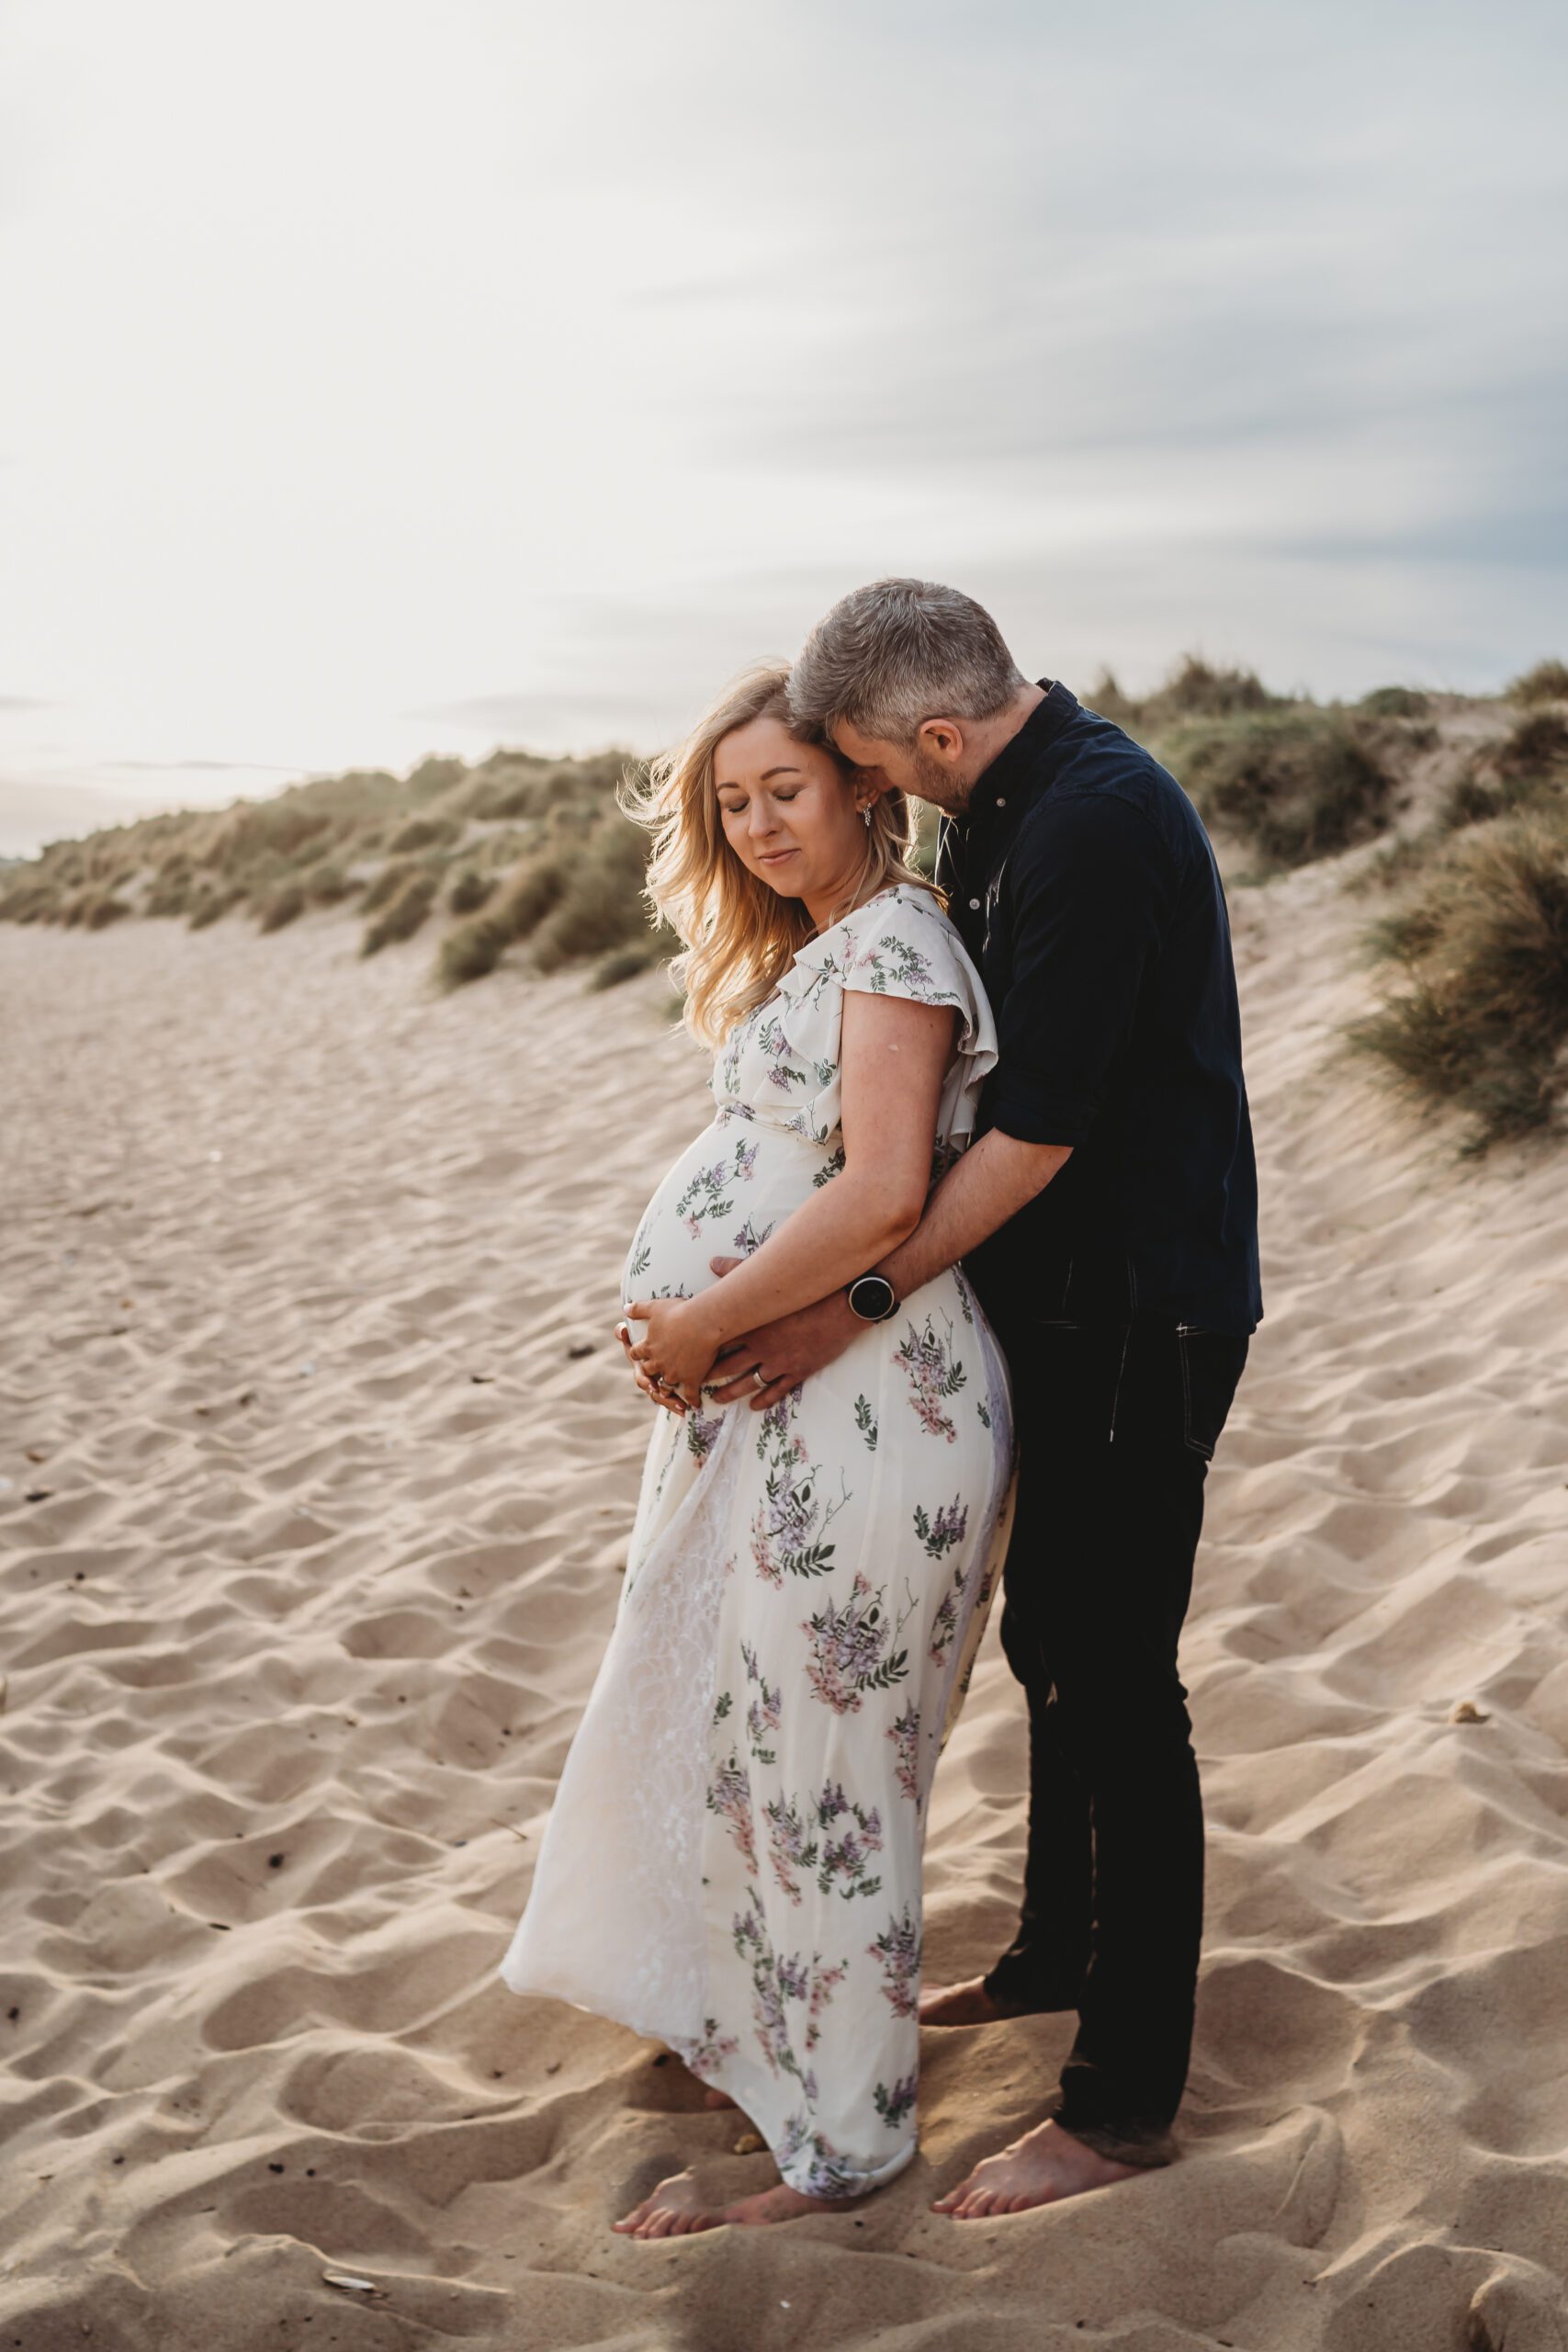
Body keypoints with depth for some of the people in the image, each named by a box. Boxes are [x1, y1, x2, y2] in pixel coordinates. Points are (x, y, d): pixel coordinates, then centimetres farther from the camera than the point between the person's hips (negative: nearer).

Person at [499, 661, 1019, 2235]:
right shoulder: (817, 952, 17)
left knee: (810, 1767, 1)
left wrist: (707, 1324, -17)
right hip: (770, 1409, 10)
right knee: (738, 1740, 22)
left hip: (855, 1419, -10)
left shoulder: (890, 941, -14)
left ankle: (836, 2148, 18)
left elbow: (882, 1192, -26)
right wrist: (685, 1324, 6)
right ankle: (763, 2036, 44)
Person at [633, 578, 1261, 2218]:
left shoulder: (1093, 821, -22)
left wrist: (856, 1303, -17)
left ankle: (1123, 2099, 10)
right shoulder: (1010, 806, 10)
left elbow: (1036, 1132, -24)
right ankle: (1058, 1953, 40)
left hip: (1140, 1314, -10)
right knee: (1049, 1638, 20)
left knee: (1115, 1682, -3)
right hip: (1065, 1299, 10)